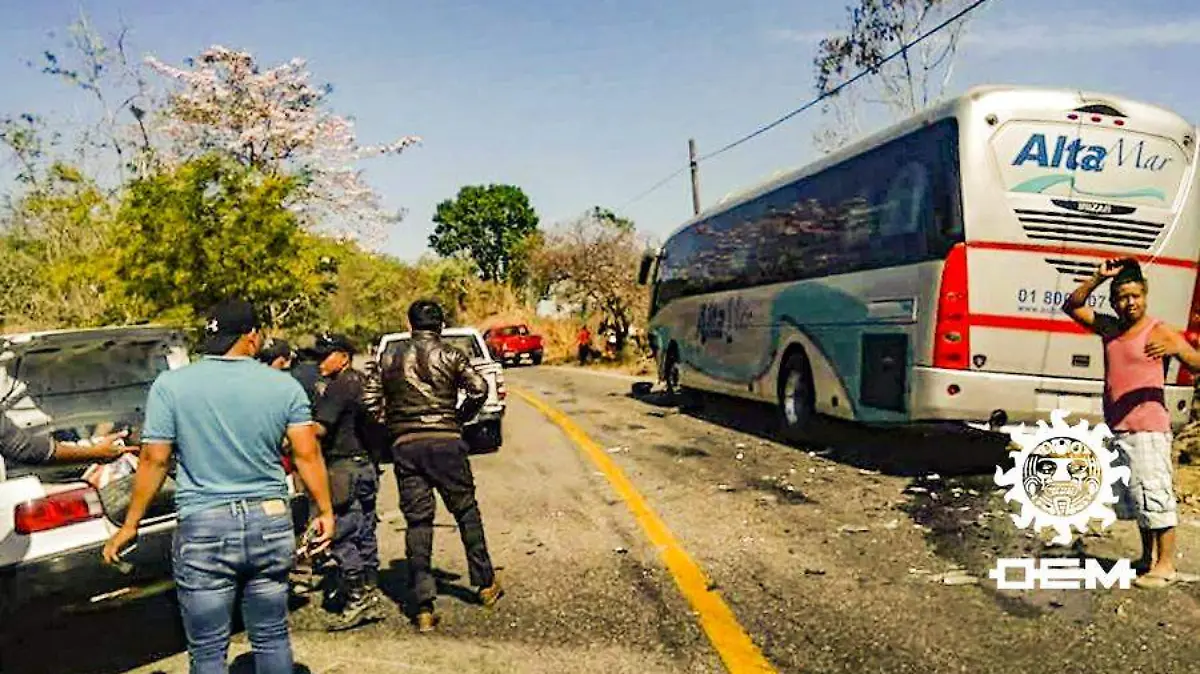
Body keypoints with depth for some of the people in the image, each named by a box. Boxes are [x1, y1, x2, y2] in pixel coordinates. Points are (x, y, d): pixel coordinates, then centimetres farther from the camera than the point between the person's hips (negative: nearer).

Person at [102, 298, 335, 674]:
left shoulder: (170, 386, -4)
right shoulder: (285, 386, -1)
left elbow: (154, 460, -3)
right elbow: (308, 455, -2)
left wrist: (130, 525, 7)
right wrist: (325, 512, 8)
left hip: (203, 530, -2)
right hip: (271, 525, 2)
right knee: (272, 639, 15)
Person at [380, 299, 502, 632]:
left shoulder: (390, 360, 8)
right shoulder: (451, 356, 0)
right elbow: (479, 389, -8)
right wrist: (459, 417, 7)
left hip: (405, 445, 2)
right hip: (445, 442, -2)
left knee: (417, 522, 4)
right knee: (466, 512, 13)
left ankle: (424, 607, 2)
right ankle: (486, 585, 23)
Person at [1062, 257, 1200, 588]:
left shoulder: (1159, 331, -7)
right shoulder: (1109, 328, 10)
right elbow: (1072, 306, 11)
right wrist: (1097, 278, -1)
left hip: (1148, 429, -7)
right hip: (1117, 430, 7)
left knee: (1155, 494, -5)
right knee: (1132, 498, 15)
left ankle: (1166, 564, 5)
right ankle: (1148, 557, 27)